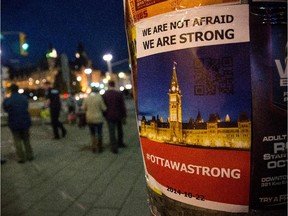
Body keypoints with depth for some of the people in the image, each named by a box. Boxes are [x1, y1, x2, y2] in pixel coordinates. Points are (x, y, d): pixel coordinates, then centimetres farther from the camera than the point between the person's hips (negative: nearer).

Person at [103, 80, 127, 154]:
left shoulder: (105, 95, -7)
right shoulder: (119, 94, -9)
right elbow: (123, 106, -7)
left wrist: (105, 115, 12)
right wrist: (124, 115, 0)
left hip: (110, 116, -1)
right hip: (118, 115, 1)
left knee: (112, 132, 3)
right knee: (119, 130, 20)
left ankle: (114, 148, 1)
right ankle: (120, 143, 34)